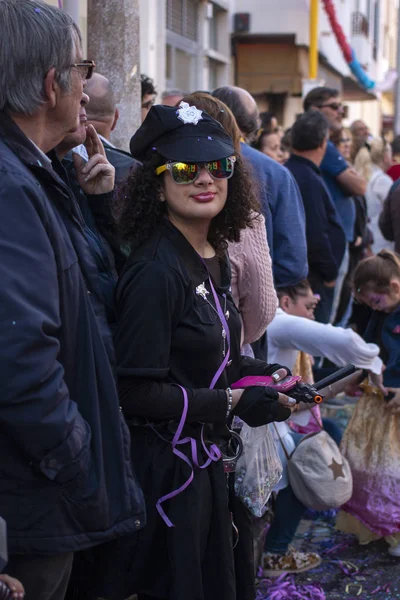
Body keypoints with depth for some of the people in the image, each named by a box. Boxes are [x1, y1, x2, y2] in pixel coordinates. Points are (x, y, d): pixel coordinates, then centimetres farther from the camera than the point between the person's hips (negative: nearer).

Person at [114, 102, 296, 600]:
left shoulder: (214, 259, 5)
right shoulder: (155, 273, -22)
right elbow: (136, 391, -22)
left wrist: (258, 372, -2)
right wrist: (231, 402, -19)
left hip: (205, 459, 9)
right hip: (165, 462, -8)